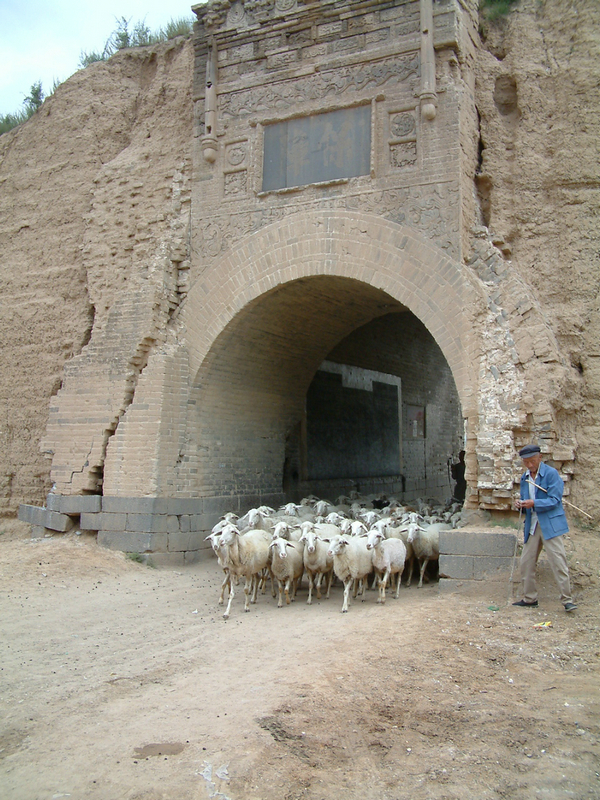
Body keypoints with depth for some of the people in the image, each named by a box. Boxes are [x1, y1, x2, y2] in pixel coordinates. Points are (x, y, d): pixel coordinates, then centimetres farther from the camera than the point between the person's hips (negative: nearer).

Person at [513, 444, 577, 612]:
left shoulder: (551, 474, -8)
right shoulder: (525, 477, 13)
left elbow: (555, 500, -14)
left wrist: (534, 503, -26)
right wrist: (520, 504, -2)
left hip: (550, 525, -7)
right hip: (532, 526, 7)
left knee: (558, 562, -7)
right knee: (526, 562, 8)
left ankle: (567, 600, 3)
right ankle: (529, 598, 20)